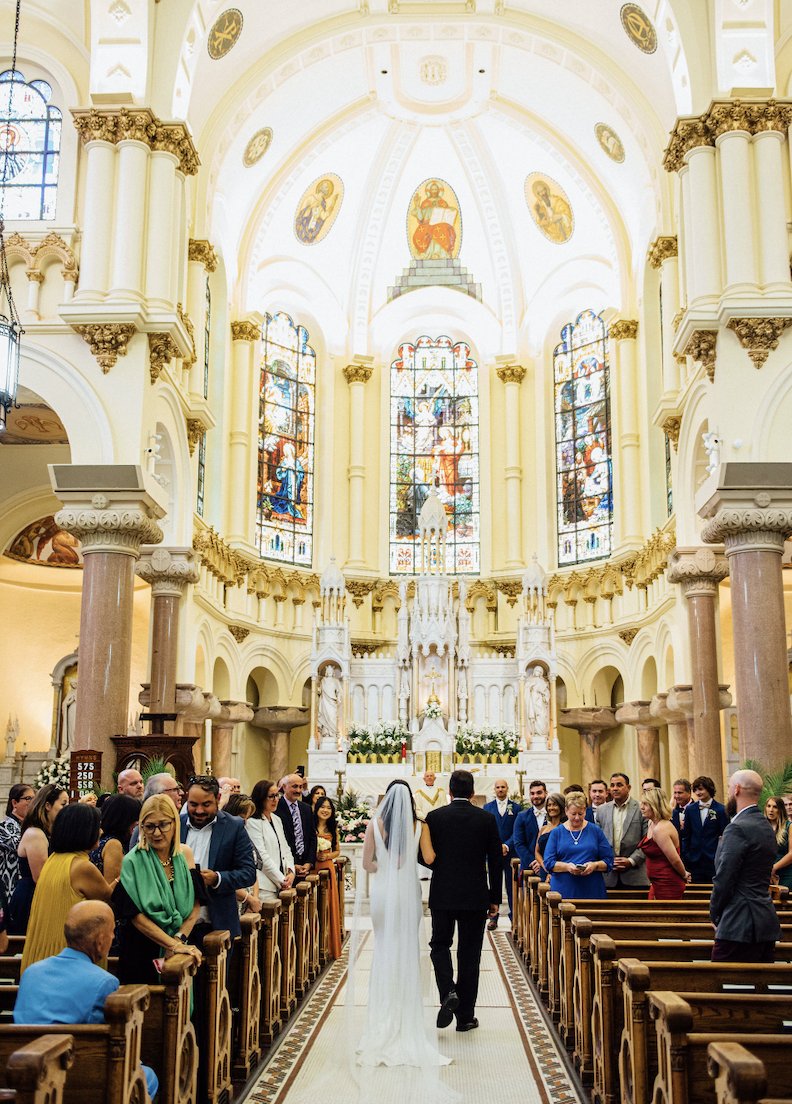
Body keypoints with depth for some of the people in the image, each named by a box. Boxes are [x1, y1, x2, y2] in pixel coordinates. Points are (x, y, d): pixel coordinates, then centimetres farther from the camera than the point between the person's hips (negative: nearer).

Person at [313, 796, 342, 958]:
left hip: (328, 868, 4)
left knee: (329, 906, 5)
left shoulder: (333, 830, 12)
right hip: (311, 868, -4)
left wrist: (328, 856, -1)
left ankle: (330, 948, 16)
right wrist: (313, 855, -14)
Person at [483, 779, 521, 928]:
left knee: (512, 886, 3)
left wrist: (507, 846, -16)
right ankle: (493, 918, 9)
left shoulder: (516, 807, 5)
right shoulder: (487, 807, 8)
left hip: (511, 852, -1)